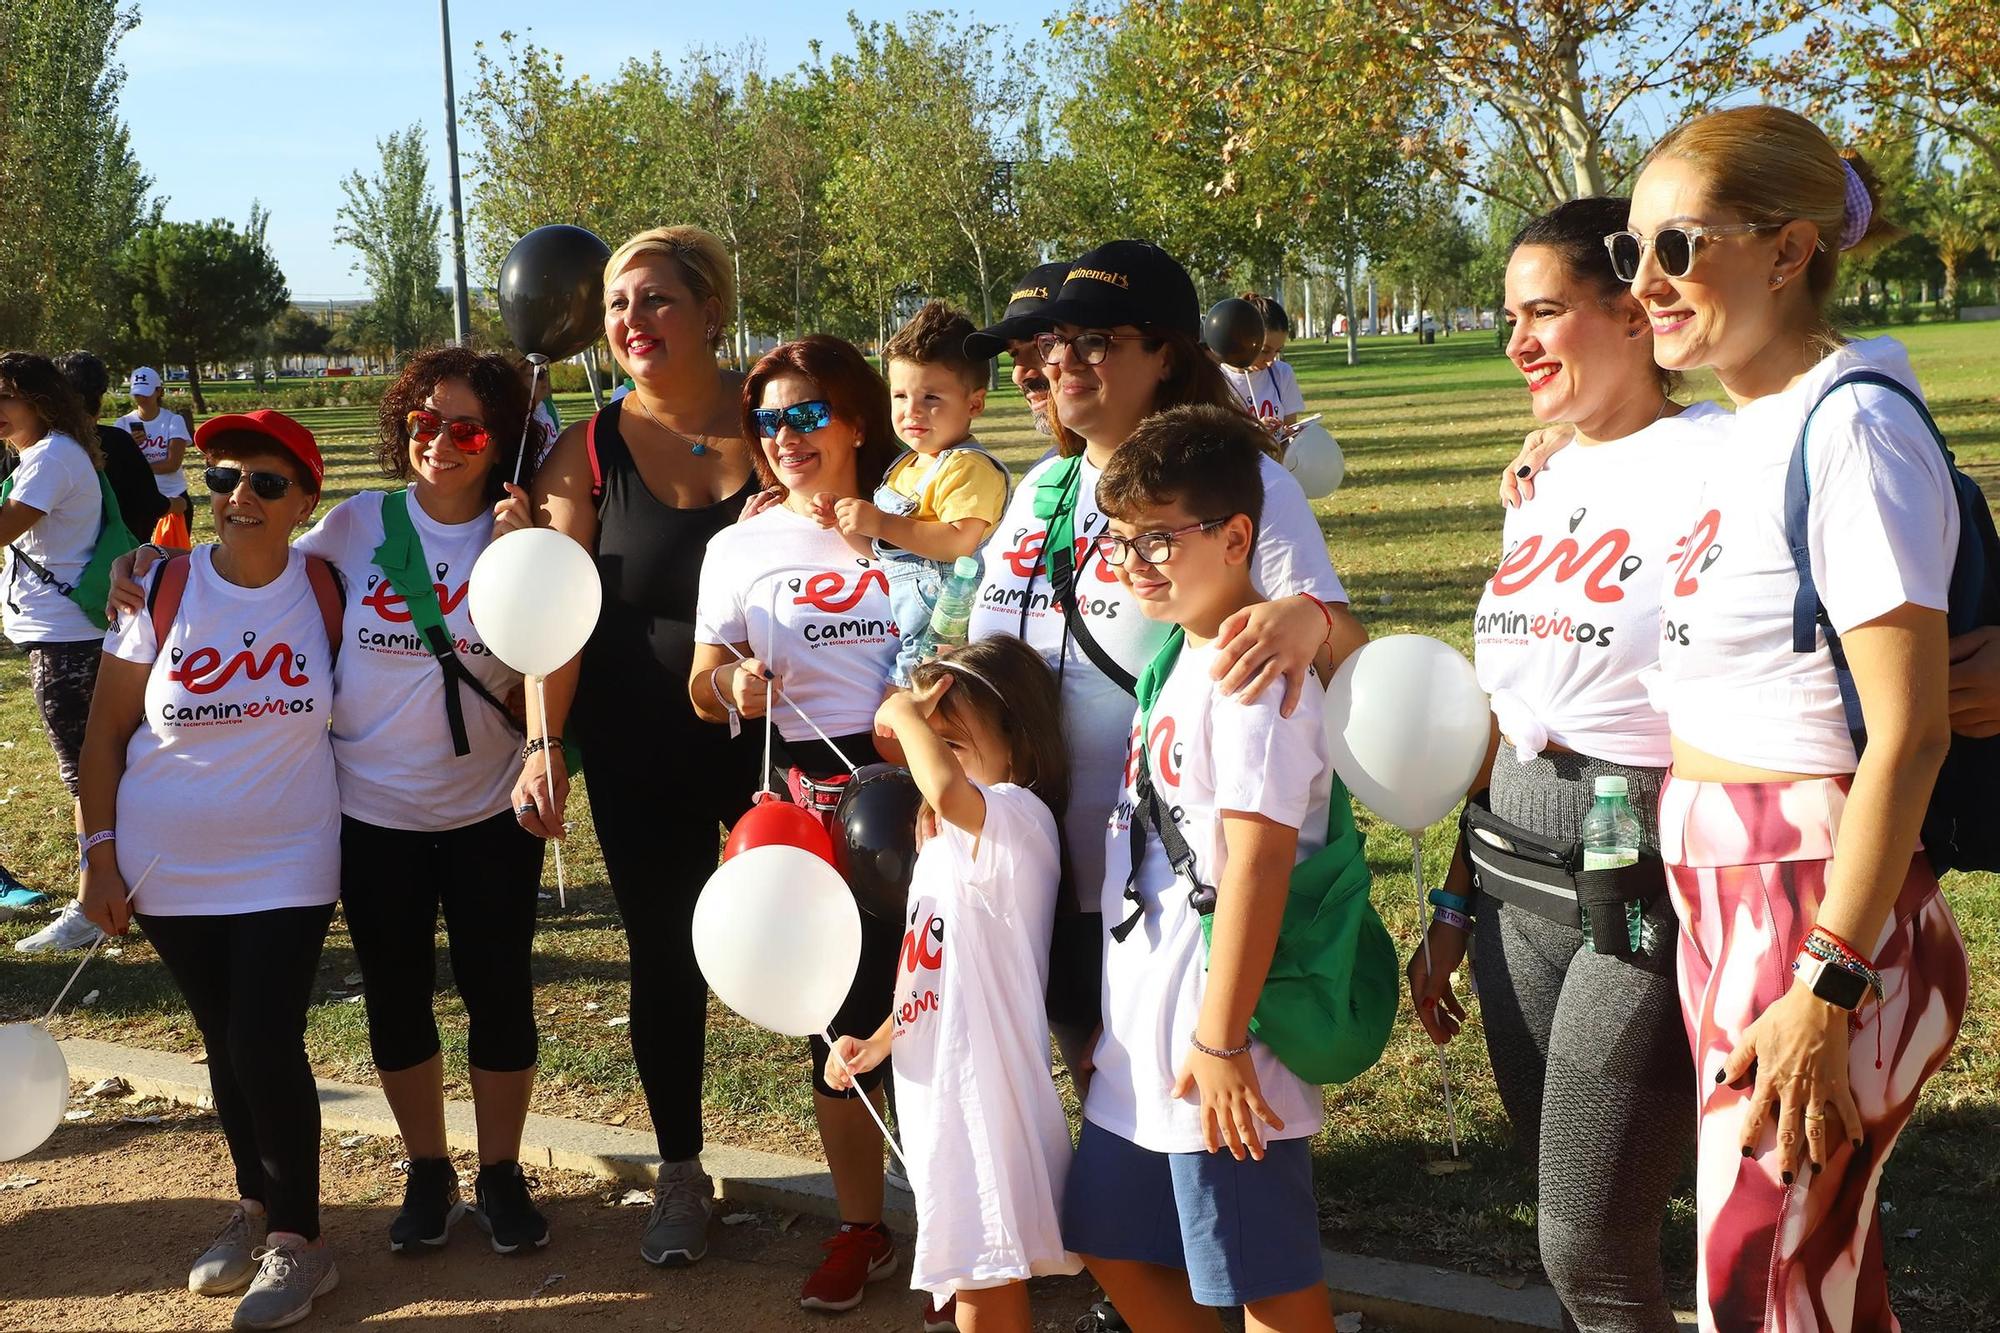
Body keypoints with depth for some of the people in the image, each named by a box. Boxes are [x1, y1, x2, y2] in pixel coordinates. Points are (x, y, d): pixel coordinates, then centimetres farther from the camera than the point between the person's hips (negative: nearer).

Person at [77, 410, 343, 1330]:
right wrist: (99, 855, -4)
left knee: (268, 1047, -6)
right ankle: (255, 1206, 35)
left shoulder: (326, 589, -8)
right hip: (169, 872, 2)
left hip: (285, 868, -1)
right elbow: (106, 733, -3)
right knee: (224, 1042, 14)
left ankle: (297, 1240, 13)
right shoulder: (162, 590, -9)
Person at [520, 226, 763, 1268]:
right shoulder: (588, 452, -1)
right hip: (638, 759, 1)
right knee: (664, 957, 12)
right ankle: (680, 1174, 32)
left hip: (772, 738, -1)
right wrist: (544, 742, -16)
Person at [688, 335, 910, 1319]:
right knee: (842, 1022, 10)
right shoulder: (740, 549, 6)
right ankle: (861, 1229, 29)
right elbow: (703, 691, 8)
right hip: (813, 805, 2)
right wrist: (732, 685, -13)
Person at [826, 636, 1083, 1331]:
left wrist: (904, 714, -24)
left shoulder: (1019, 817, -16)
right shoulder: (946, 840, 14)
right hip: (937, 1091, 9)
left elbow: (946, 787, -41)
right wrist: (875, 1045, 11)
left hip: (984, 1100, -9)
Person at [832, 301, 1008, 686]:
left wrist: (881, 523, -25)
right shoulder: (904, 467, 17)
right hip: (911, 633, 9)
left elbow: (959, 542, -27)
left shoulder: (968, 466, -13)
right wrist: (844, 522, 3)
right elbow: (884, 549, 21)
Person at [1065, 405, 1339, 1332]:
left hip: (1211, 1044, -9)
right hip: (1141, 1029, 10)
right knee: (1113, 1245, 20)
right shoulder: (1173, 658, 11)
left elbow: (1258, 859, -23)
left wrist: (1220, 1040, -23)